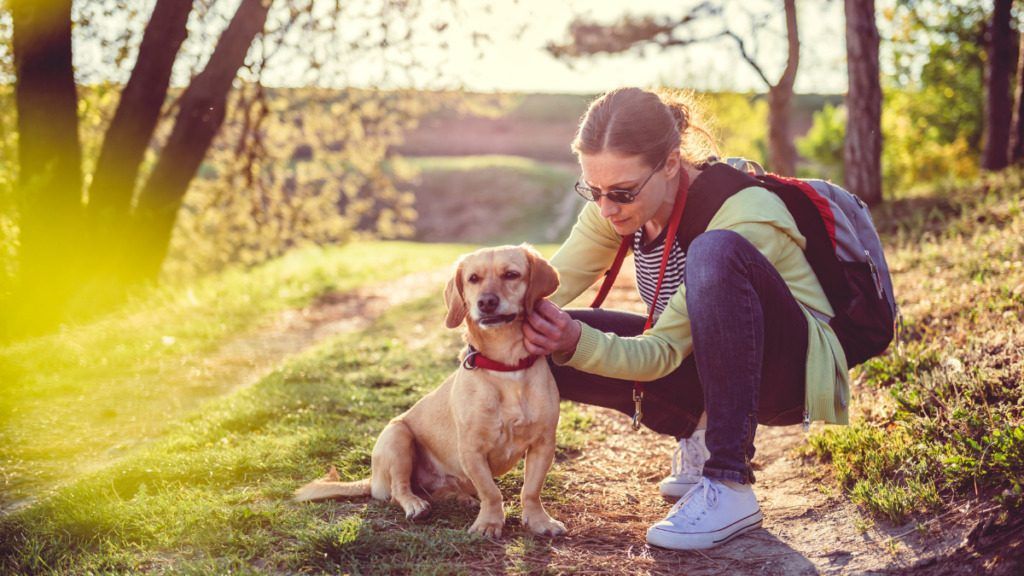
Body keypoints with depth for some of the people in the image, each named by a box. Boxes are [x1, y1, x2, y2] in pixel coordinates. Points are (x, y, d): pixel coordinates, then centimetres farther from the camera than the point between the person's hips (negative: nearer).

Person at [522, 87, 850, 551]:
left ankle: (730, 487, -33)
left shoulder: (746, 215, -29)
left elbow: (665, 352, -29)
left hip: (796, 369, -7)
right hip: (707, 363, 7)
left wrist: (578, 342, -44)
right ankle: (700, 434, 5)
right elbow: (548, 286, -12)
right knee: (544, 346, -12)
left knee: (715, 252, -38)